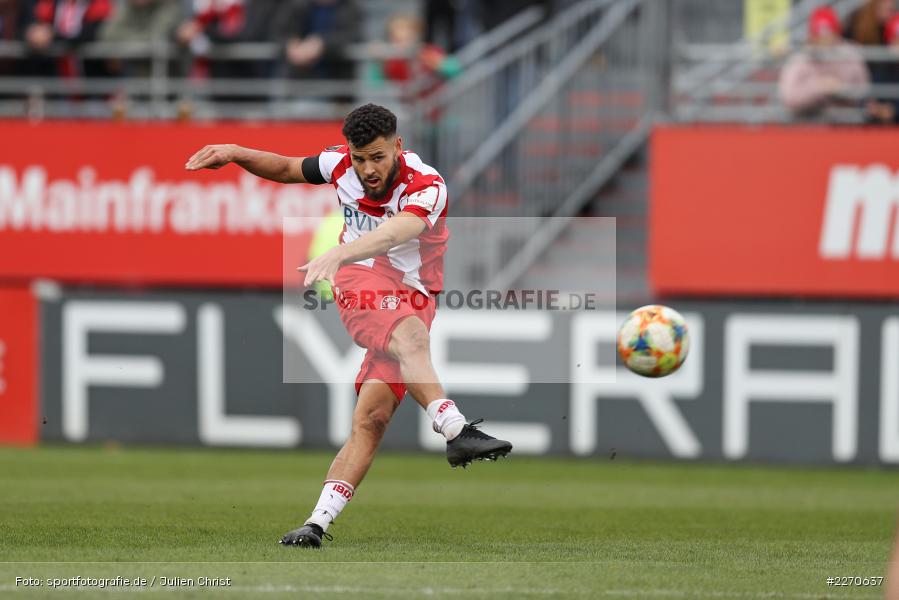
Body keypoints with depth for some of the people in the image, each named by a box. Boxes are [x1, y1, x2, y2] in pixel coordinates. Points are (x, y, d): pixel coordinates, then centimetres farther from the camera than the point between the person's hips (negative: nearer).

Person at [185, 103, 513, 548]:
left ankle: (318, 522, -14)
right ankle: (456, 431, -51)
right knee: (409, 334, -35)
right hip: (360, 283, 1)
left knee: (372, 418, -13)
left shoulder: (426, 187, -17)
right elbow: (287, 169, 21)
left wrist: (337, 254, -55)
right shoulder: (341, 164, -1)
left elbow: (395, 234, -39)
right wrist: (235, 154, 4)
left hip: (411, 294, -1)